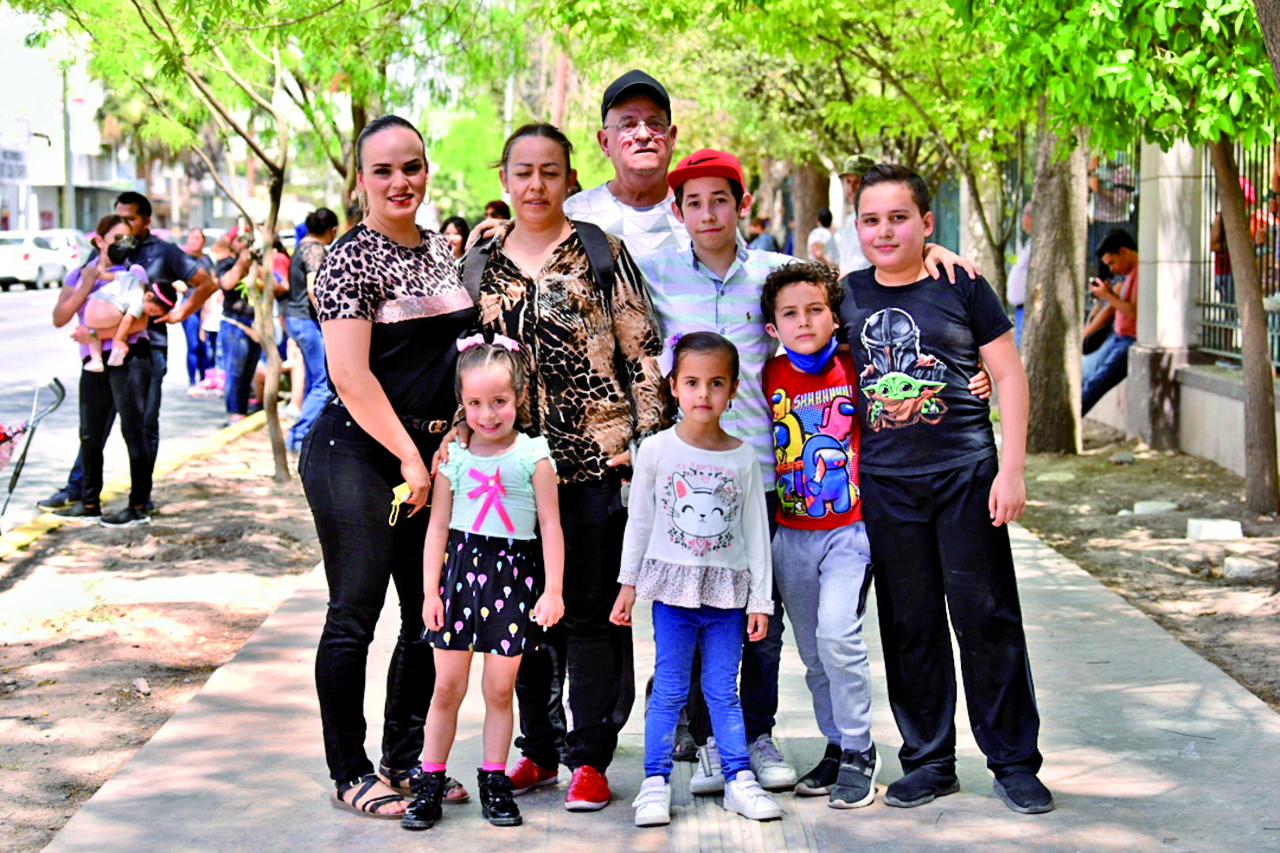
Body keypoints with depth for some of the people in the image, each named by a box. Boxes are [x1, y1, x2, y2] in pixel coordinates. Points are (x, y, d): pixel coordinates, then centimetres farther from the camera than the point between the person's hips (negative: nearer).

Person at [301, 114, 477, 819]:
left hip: (431, 452, 8)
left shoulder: (438, 249, 13)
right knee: (355, 616, -1)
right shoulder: (352, 257, -10)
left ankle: (406, 761, 24)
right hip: (359, 453, -8)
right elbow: (351, 376, -16)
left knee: (431, 614, 11)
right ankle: (350, 775, 9)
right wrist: (409, 455, -15)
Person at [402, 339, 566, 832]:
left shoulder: (533, 455, -2)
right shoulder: (453, 457, 3)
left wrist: (553, 589, -6)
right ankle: (431, 782, 14)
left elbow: (551, 526, -1)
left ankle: (494, 782, 16)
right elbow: (438, 526, 6)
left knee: (500, 689, 4)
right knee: (447, 686, 4)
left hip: (513, 577, -1)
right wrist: (430, 589, 1)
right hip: (460, 568, 1)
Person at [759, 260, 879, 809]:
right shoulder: (770, 376, 1)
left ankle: (859, 754, -5)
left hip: (849, 527, -3)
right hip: (791, 533, 4)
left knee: (836, 632, -18)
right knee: (812, 651, 9)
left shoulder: (855, 369, -5)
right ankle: (836, 748, 23)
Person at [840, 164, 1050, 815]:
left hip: (966, 474, -3)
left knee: (986, 619, -1)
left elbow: (1009, 376, 1)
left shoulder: (962, 288, -1)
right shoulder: (848, 295, 8)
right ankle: (928, 762, 19)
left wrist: (1011, 470, -6)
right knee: (908, 627, 8)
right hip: (885, 485, 3)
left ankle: (1013, 762, 10)